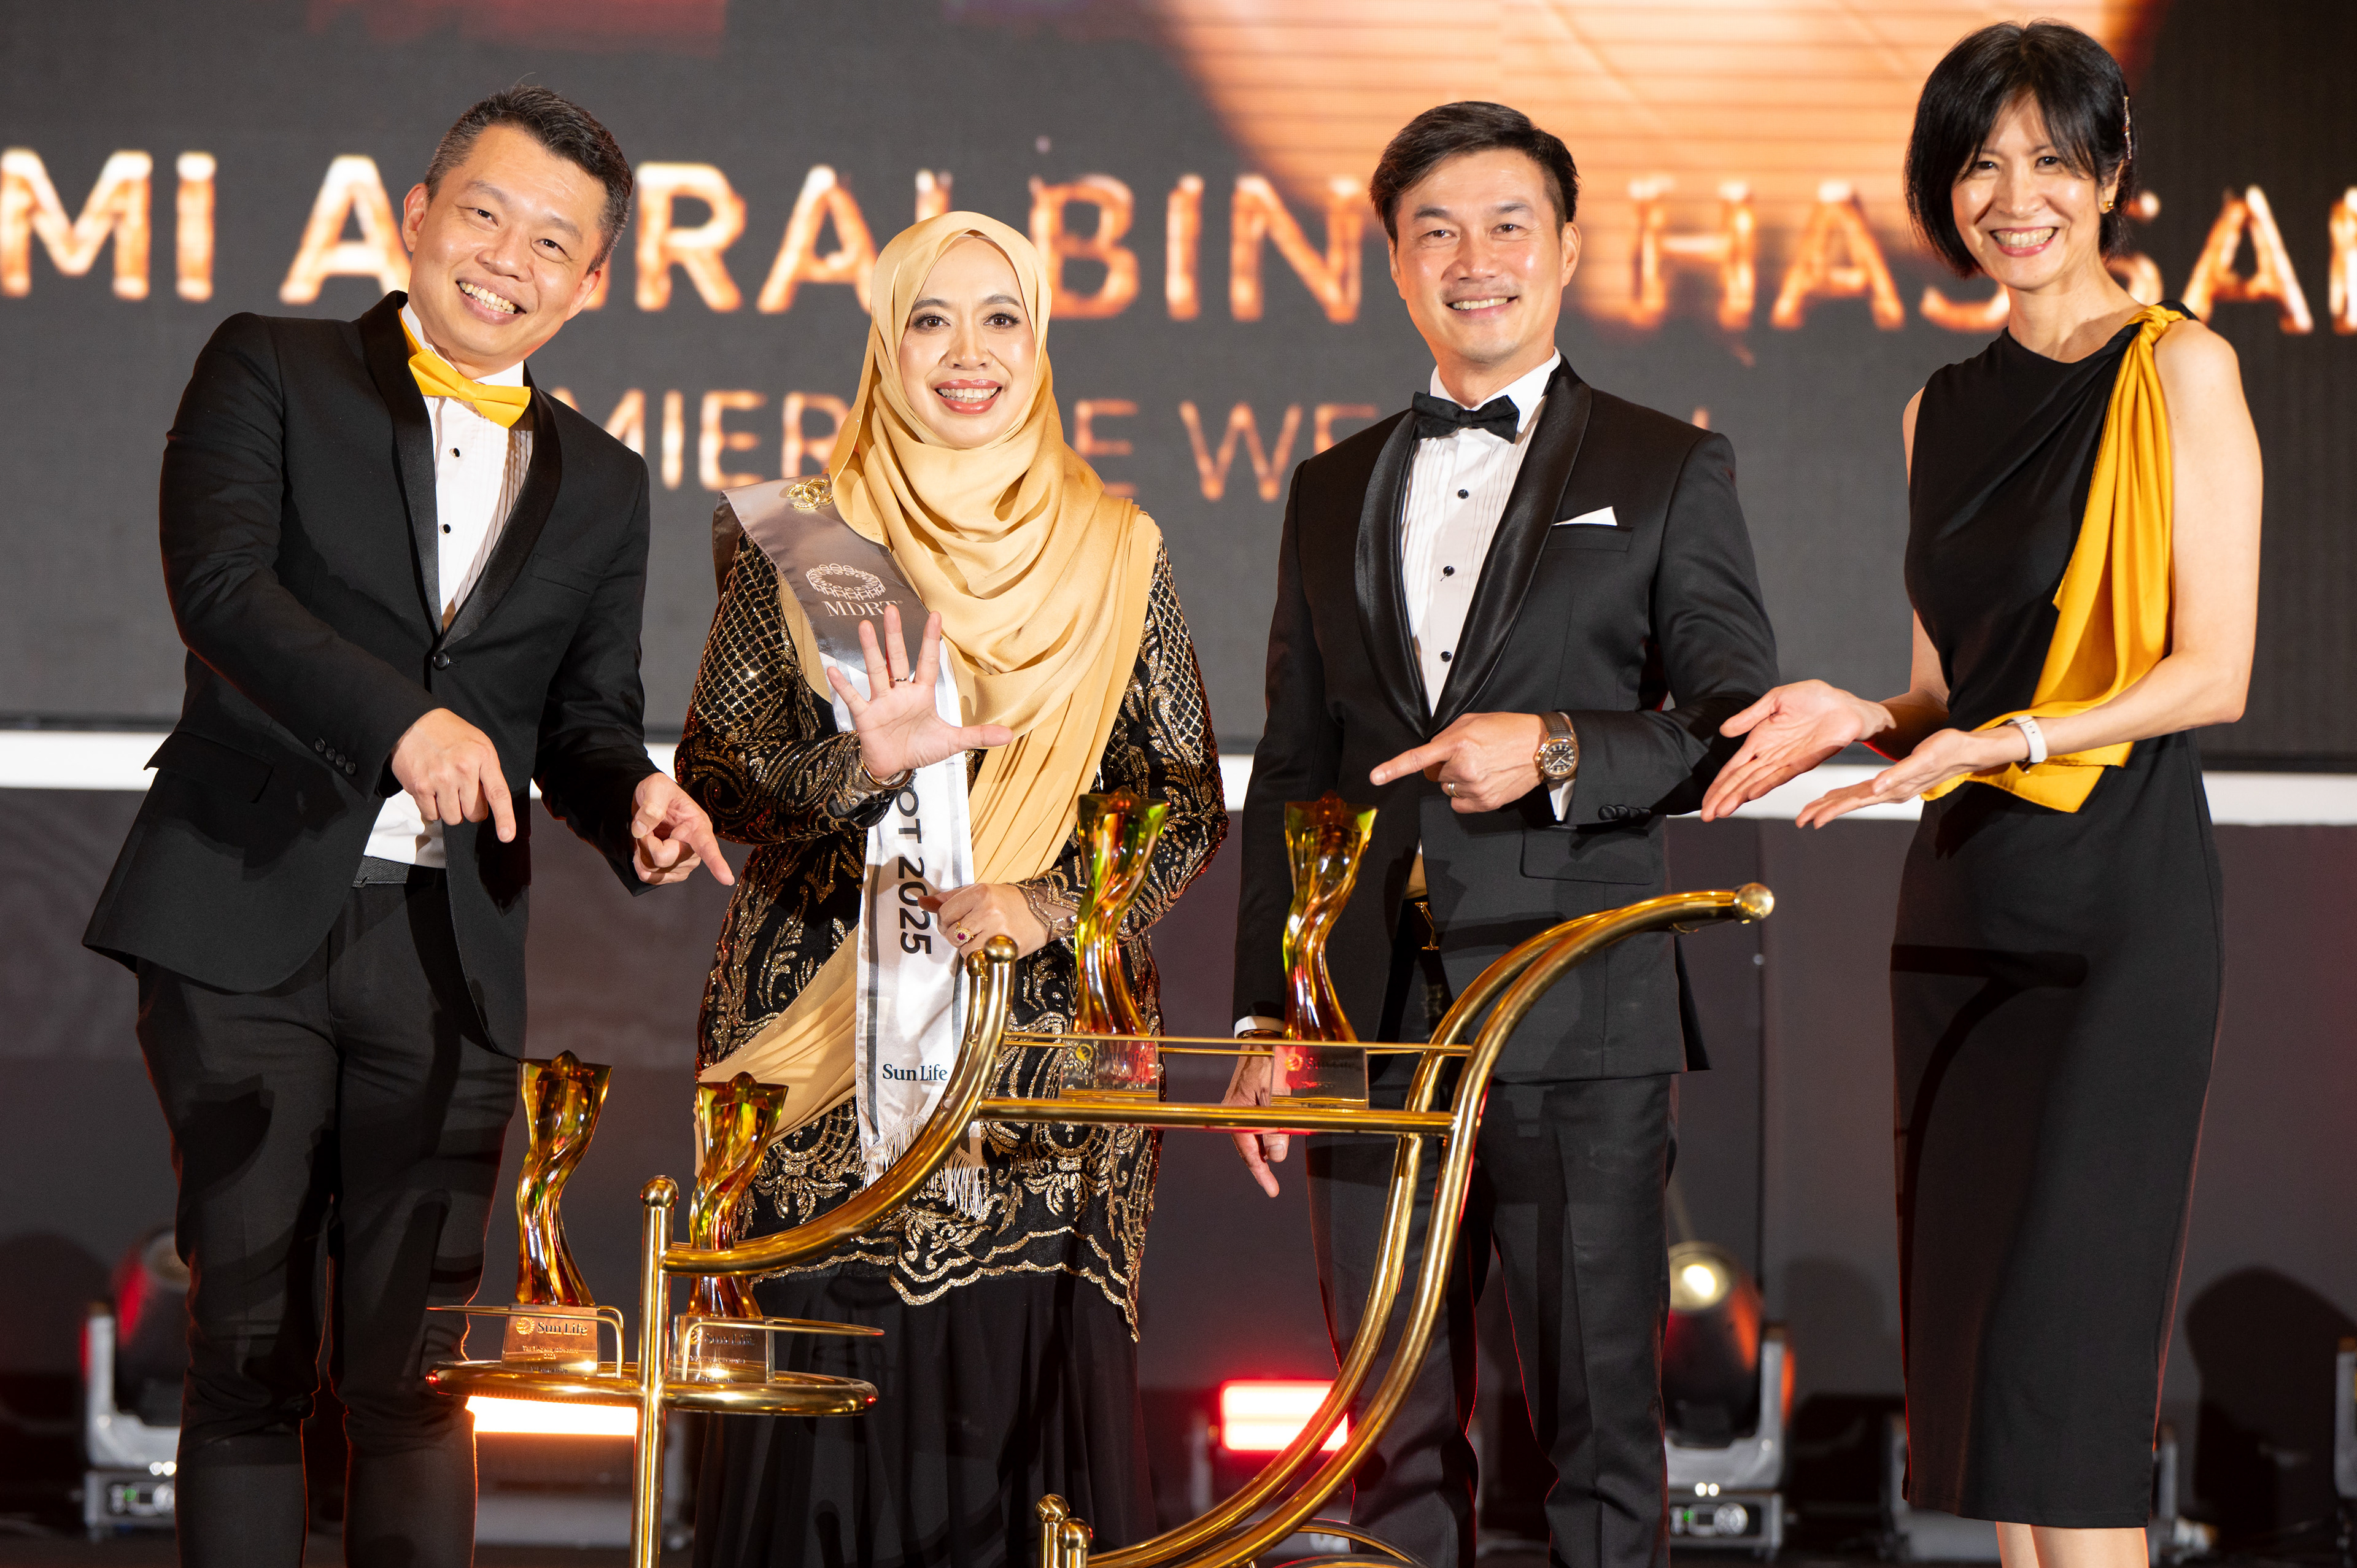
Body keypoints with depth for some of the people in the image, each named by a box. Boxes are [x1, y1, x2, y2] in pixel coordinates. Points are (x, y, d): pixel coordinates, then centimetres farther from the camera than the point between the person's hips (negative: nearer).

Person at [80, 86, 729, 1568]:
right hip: (248, 928, -3)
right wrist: (408, 719, -25)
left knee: (416, 1368, 4)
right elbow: (219, 581, -12)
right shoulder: (273, 373, 4)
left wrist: (636, 800, -8)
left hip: (449, 959, 3)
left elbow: (585, 719, 17)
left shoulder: (602, 484, 17)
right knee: (252, 1351, 0)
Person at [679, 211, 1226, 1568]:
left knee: (1028, 1376, -6)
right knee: (831, 1383, -6)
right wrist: (858, 765, -16)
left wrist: (1052, 905, -9)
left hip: (1044, 1037, 0)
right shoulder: (801, 545, 7)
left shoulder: (1117, 555, 8)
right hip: (829, 1032, 0)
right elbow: (714, 778, 3)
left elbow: (1190, 806, 7)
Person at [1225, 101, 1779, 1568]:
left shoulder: (1670, 470, 6)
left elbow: (1741, 724, 0)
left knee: (1602, 1429, -1)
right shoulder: (1334, 491, 17)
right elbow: (1293, 772, 17)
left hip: (1581, 1026, -4)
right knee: (1397, 1437, 6)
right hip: (1376, 1032, 4)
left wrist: (1560, 748, -17)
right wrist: (1265, 1016, 11)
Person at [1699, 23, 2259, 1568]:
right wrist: (1857, 718, -1)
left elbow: (2214, 672, -9)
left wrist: (1998, 738, -19)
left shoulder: (2177, 369, -4)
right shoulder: (1947, 410, 15)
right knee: (1971, 1316, 4)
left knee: (2062, 1338, -12)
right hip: (1964, 894, 7)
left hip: (2121, 886, -7)